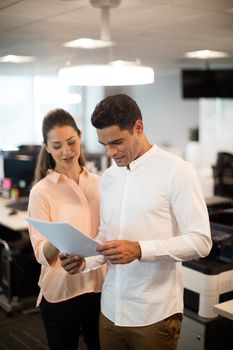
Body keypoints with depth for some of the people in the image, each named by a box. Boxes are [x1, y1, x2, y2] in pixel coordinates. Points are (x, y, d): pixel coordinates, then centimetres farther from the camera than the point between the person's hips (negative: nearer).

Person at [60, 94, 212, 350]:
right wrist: (84, 261, -7)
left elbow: (200, 241, -15)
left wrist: (139, 250, -25)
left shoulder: (176, 171, -11)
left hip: (155, 313, -5)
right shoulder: (108, 176, 8)